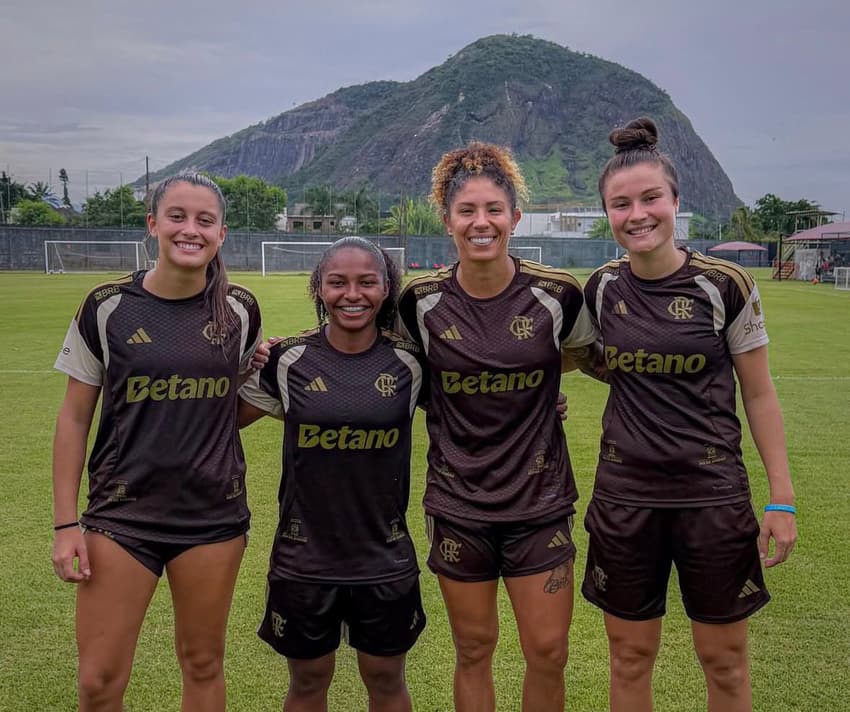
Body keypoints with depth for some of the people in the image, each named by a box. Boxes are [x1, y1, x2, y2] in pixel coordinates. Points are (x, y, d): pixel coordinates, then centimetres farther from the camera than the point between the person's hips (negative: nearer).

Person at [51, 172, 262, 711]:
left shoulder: (240, 310, -1)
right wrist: (66, 523, -4)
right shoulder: (108, 307, -6)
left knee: (203, 664, 13)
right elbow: (75, 418, -1)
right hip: (122, 514, -1)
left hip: (214, 515, 1)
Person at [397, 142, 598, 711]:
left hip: (540, 499, 0)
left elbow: (595, 359, 10)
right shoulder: (422, 301, -7)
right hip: (458, 502, 1)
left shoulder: (557, 295, -8)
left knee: (548, 653, 5)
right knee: (474, 650, 13)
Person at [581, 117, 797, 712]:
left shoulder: (725, 285, -9)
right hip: (625, 494, 2)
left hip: (713, 494, -2)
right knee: (630, 655, 14)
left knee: (725, 659, 13)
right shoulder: (602, 288, -1)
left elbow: (759, 394, -3)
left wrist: (783, 498, -4)